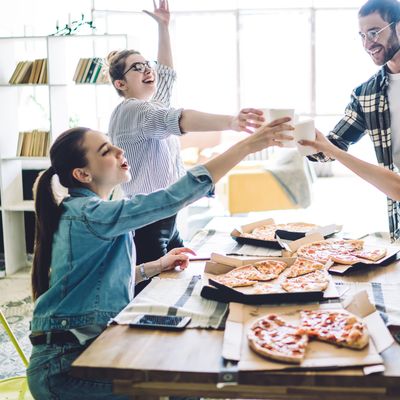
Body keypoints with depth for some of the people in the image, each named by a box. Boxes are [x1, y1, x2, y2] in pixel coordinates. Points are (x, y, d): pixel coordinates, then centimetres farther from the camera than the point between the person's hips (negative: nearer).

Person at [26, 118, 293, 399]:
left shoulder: (86, 209, 9)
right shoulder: (88, 214, -21)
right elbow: (172, 198, -30)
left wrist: (157, 266, 4)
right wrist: (247, 145, -29)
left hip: (88, 346, 9)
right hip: (64, 367, -9)